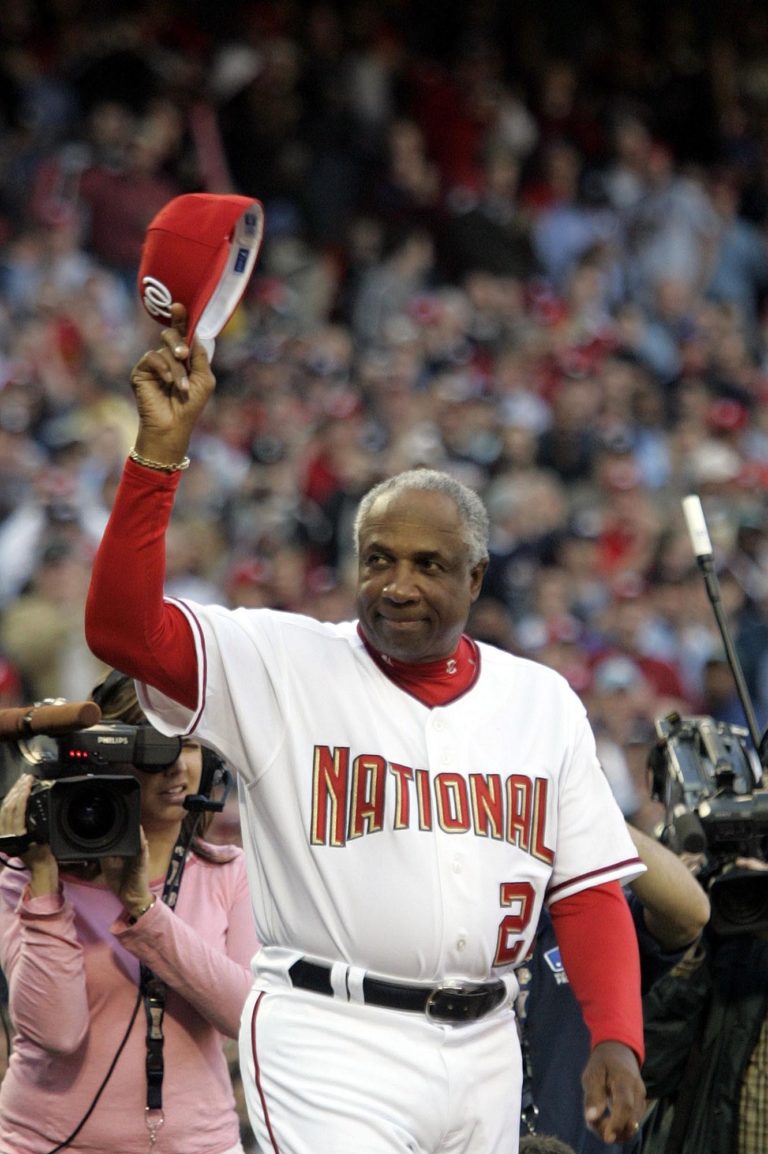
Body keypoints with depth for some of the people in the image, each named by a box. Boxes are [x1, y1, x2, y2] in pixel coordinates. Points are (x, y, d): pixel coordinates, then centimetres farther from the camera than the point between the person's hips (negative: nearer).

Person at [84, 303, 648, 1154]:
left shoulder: (543, 702, 12)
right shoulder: (278, 664, 0)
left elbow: (588, 889, 11)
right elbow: (122, 628, -14)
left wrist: (617, 1038, -3)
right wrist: (163, 446, -22)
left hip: (481, 1051, 5)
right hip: (328, 1046, -5)